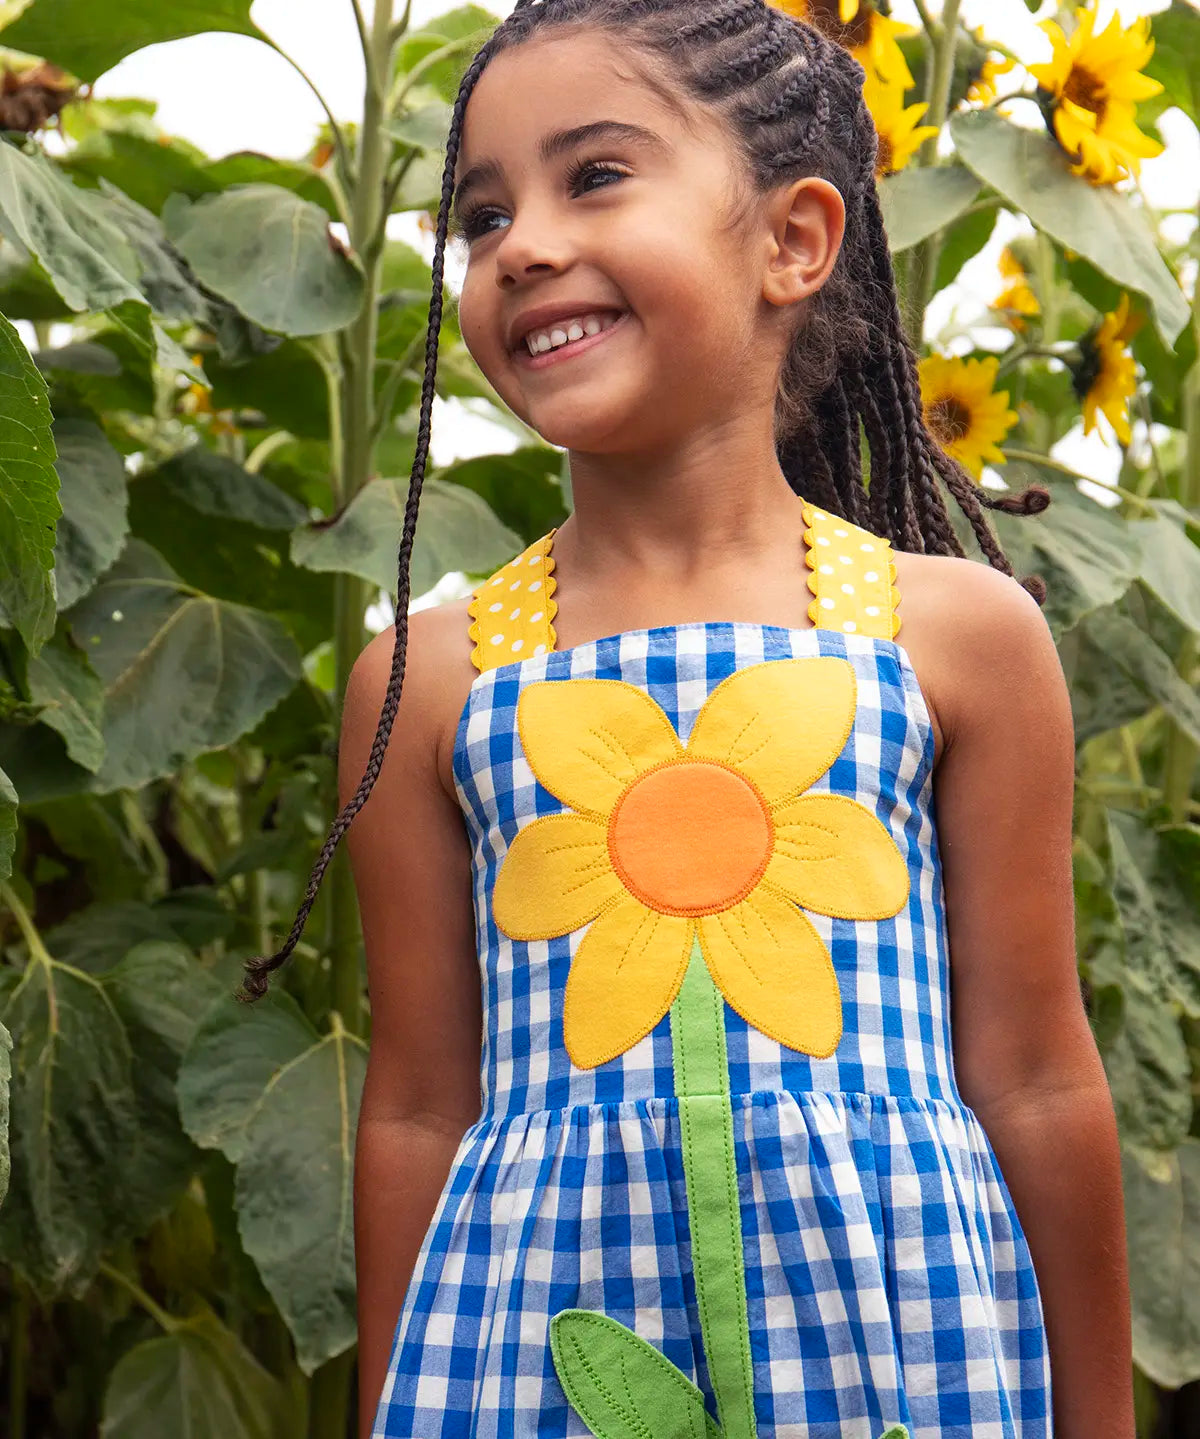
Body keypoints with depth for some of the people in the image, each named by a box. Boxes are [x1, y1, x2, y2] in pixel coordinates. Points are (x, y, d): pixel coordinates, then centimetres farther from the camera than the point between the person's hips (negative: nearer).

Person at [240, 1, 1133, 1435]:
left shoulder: (959, 630, 1)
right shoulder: (427, 677, 4)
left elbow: (1034, 1083, 4)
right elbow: (419, 1113, 7)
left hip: (895, 1319, 0)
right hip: (538, 1320, 1)